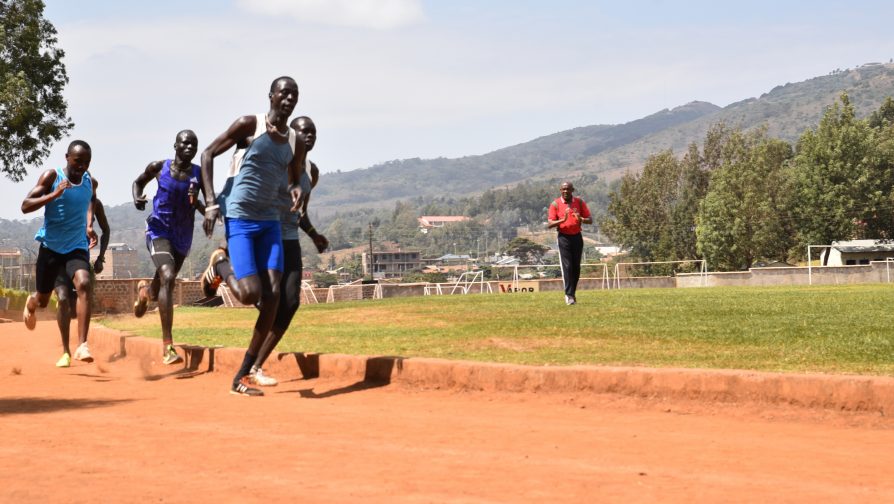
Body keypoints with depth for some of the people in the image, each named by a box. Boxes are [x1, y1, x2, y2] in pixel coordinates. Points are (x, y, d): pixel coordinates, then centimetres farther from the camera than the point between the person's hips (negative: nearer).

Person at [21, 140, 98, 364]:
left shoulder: (91, 183, 1)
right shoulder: (51, 177, -10)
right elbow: (25, 206, -16)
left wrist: (89, 226, 9)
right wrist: (54, 195, -29)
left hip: (77, 247, 1)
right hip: (51, 246, -1)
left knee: (84, 284, -27)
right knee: (42, 300, 13)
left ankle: (82, 346, -31)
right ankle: (31, 304, 54)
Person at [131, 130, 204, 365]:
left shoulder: (199, 174, -6)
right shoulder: (159, 167, -7)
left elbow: (210, 210, -1)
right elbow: (138, 182, 12)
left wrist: (197, 204, -22)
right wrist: (137, 198, -8)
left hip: (183, 237, 3)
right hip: (159, 230, -3)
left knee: (157, 292, 19)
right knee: (167, 277, -28)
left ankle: (145, 290, 62)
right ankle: (167, 346, -31)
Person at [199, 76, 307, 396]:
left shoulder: (295, 142, 10)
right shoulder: (249, 125, -6)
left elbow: (297, 180, 22)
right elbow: (208, 153, -3)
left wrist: (297, 191, -4)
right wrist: (211, 203, -12)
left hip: (270, 222, 6)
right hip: (239, 218, -5)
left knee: (272, 295, -7)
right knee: (250, 294, -17)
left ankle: (242, 377, 2)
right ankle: (219, 265, 19)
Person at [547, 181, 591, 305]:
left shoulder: (579, 202, 4)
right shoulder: (555, 204, -2)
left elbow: (590, 220, 4)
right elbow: (549, 224, -7)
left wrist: (581, 219, -18)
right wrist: (562, 220, -24)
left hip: (577, 237, 3)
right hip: (564, 238, -3)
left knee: (576, 267, 7)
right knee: (567, 266, -10)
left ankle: (572, 293, 19)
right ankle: (569, 295, -11)